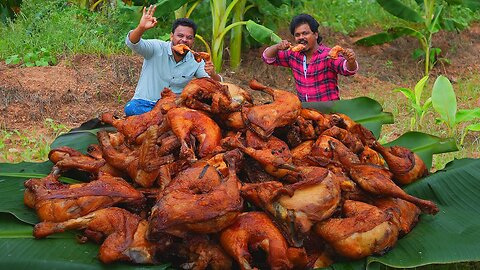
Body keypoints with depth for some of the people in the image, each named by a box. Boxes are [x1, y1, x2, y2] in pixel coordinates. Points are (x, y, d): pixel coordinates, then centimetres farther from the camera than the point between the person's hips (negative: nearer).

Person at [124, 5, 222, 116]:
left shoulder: (196, 62, 0)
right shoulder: (157, 48, -7)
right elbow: (132, 43, -22)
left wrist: (212, 75, -29)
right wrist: (141, 28, -44)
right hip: (144, 103, -2)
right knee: (131, 108, -33)